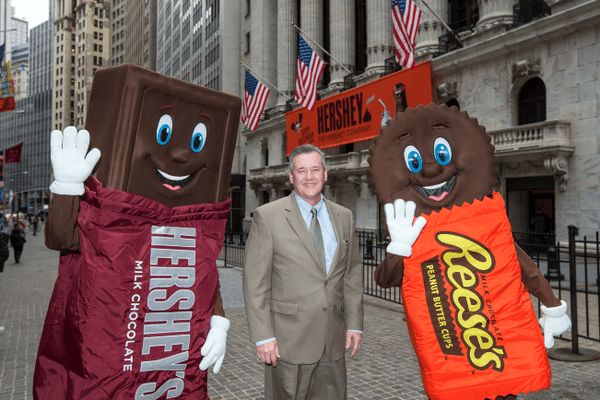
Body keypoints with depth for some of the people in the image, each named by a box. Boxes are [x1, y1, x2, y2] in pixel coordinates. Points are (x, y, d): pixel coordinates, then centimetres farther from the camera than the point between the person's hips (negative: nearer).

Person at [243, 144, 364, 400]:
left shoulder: (344, 218, 8)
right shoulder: (267, 217, -6)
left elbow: (352, 275, 12)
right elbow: (255, 282, -7)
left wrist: (354, 324, 8)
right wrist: (263, 337, -11)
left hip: (333, 340, 4)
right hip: (289, 340, -4)